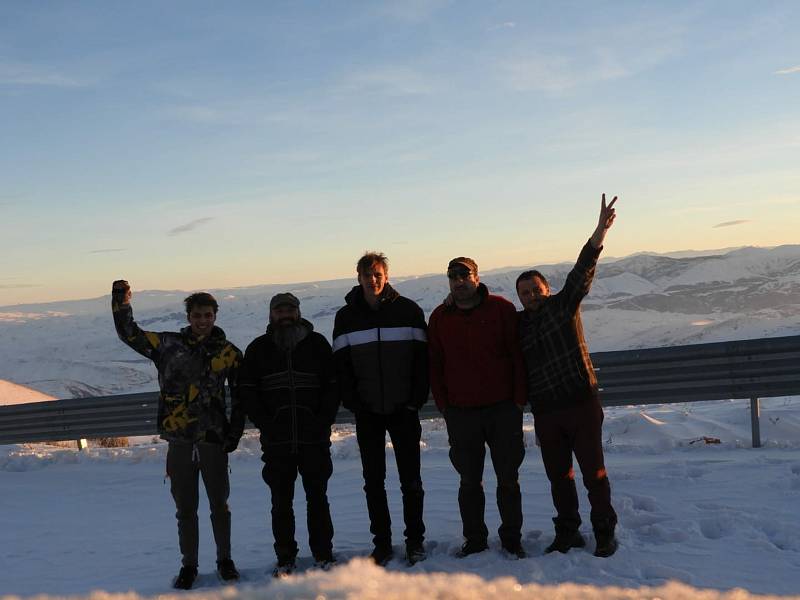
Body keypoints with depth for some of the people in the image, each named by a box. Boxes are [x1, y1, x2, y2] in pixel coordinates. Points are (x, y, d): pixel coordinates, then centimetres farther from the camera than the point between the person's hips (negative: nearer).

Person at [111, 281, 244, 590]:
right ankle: (189, 566, 21)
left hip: (214, 439, 0)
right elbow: (129, 333, 3)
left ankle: (225, 560, 27)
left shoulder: (228, 352, 3)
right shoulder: (168, 344, 3)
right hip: (179, 440, 0)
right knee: (185, 508, 9)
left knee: (219, 504, 10)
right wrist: (121, 301, -9)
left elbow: (240, 396, 8)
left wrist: (234, 433, 3)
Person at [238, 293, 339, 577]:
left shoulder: (317, 344, 5)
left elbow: (333, 385, 6)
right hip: (276, 441, 0)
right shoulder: (258, 349, 7)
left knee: (317, 497, 8)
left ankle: (323, 554, 17)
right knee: (281, 502, 5)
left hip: (314, 437, 0)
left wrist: (323, 422, -5)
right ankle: (285, 559, 14)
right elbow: (247, 391, 5)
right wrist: (266, 425, -6)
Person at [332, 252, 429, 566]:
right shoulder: (346, 316, 5)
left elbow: (422, 356, 1)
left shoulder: (408, 310, 1)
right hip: (367, 411, 1)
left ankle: (415, 540, 15)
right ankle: (382, 543, 15)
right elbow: (341, 363, 4)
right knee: (373, 482, 6)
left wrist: (417, 398, -7)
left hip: (403, 409, -1)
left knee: (411, 480, 3)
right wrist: (352, 401, -6)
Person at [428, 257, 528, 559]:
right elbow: (434, 364, 9)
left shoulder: (501, 308, -1)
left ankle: (511, 537, 18)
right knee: (469, 480, 8)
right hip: (460, 412, 2)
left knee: (508, 478, 6)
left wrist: (518, 398, -5)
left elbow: (517, 354, -1)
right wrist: (443, 404, 2)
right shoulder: (440, 317, 6)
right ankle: (474, 539, 18)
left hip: (503, 409, -2)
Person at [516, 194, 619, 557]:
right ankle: (567, 533, 24)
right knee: (558, 476, 11)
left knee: (593, 472, 2)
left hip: (581, 403, -4)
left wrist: (599, 234, -27)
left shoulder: (564, 305, -1)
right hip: (545, 412, 4)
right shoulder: (517, 324, 9)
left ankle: (605, 534, 13)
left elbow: (581, 273, -14)